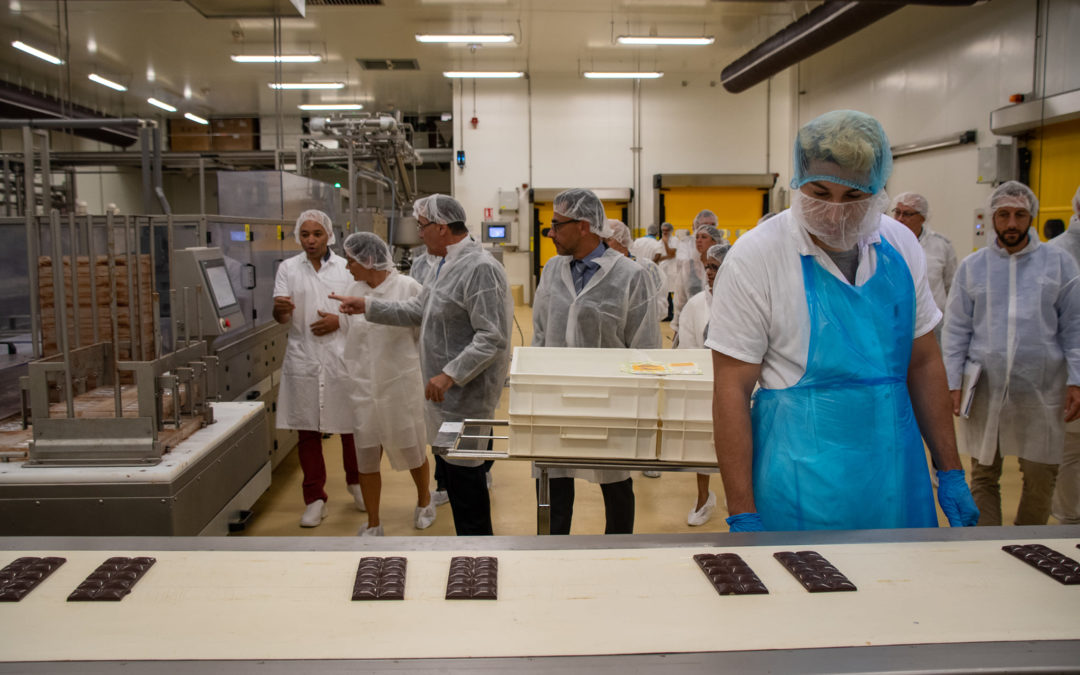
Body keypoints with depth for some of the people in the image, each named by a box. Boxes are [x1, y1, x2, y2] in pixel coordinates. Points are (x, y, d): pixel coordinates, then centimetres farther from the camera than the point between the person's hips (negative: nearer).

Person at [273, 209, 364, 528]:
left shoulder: (346, 268, 5)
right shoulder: (288, 268, 6)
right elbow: (281, 317, 0)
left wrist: (339, 320, -10)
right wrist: (280, 308, -24)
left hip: (341, 357, 0)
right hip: (303, 358, 0)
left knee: (351, 425, 8)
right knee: (308, 430, 4)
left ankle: (355, 482, 32)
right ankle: (315, 498, 16)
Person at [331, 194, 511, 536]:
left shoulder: (481, 269, -20)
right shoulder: (445, 264, 13)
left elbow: (493, 338, -24)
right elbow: (418, 310, 24)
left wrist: (451, 374, -26)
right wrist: (366, 306, 21)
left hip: (466, 393, -10)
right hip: (444, 391, 10)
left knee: (464, 472, -2)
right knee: (449, 466, 17)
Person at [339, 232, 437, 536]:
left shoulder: (408, 288, -10)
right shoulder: (352, 293, 2)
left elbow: (424, 334, -5)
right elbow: (349, 338, 11)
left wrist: (429, 377, -4)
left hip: (401, 384, -3)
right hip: (364, 387, 3)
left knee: (412, 452, 13)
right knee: (366, 459, 8)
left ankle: (424, 500, 42)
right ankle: (373, 525, 24)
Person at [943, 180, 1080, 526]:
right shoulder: (972, 266, 6)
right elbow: (956, 330, 6)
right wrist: (952, 382, -1)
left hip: (1041, 388, 0)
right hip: (984, 389, 1)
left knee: (1041, 478, 6)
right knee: (983, 475, 7)